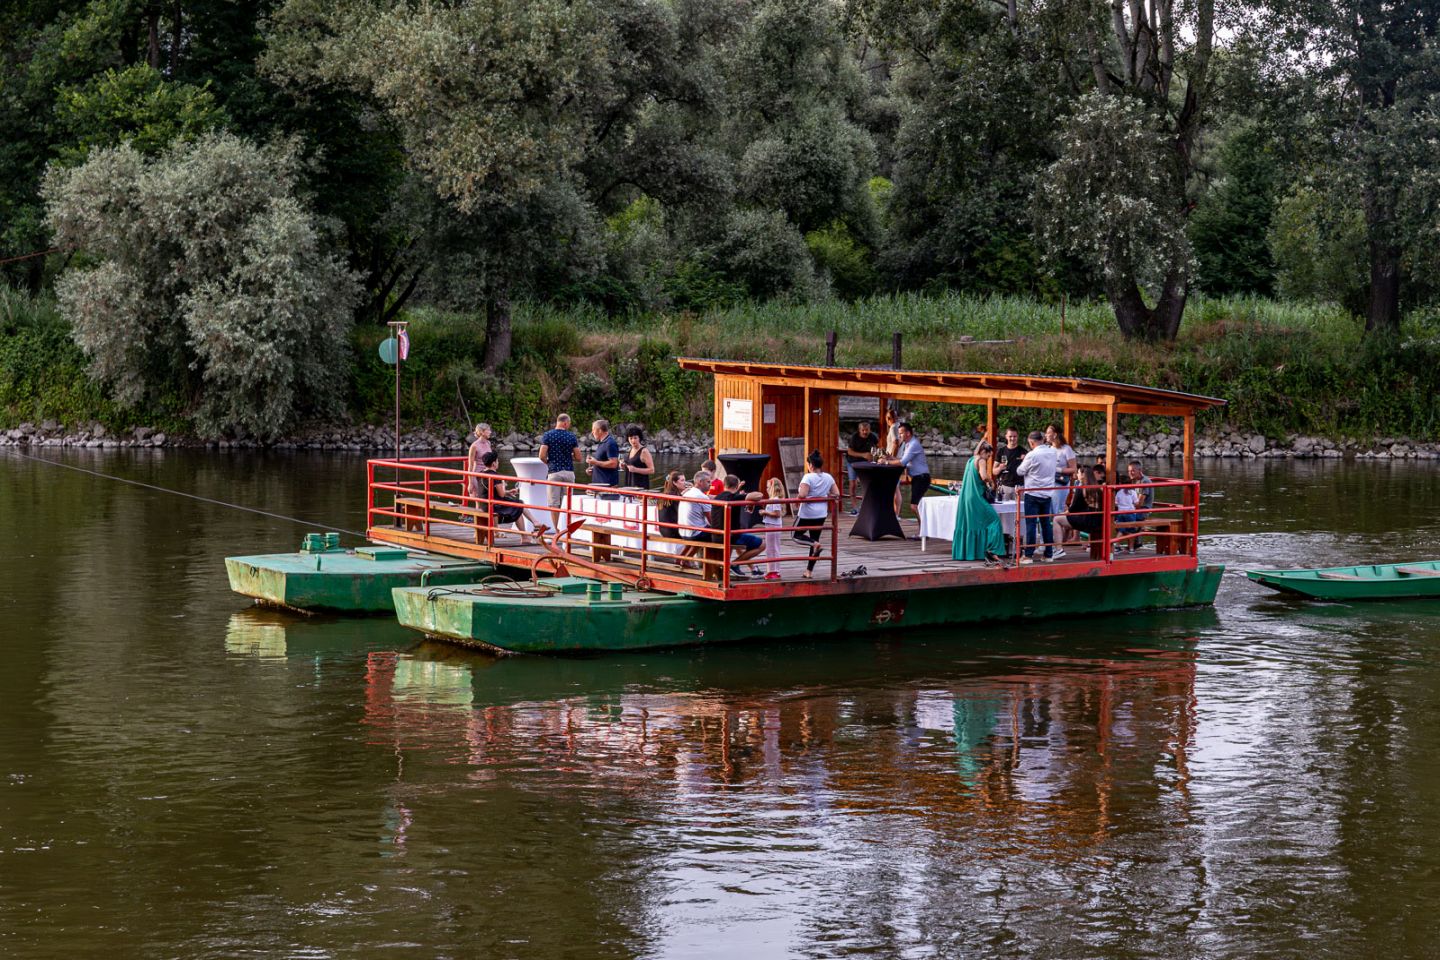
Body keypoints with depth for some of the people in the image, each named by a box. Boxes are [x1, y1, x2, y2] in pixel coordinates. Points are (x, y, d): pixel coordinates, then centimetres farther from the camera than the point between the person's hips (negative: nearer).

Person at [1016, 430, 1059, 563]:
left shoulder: (1032, 455, -15)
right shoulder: (1052, 452, 1)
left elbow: (1020, 471, -4)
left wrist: (1023, 461, 14)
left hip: (1032, 493, -5)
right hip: (1047, 493, 5)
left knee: (1030, 524, -3)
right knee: (1046, 523, 12)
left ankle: (1028, 555, -4)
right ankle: (1049, 553, 14)